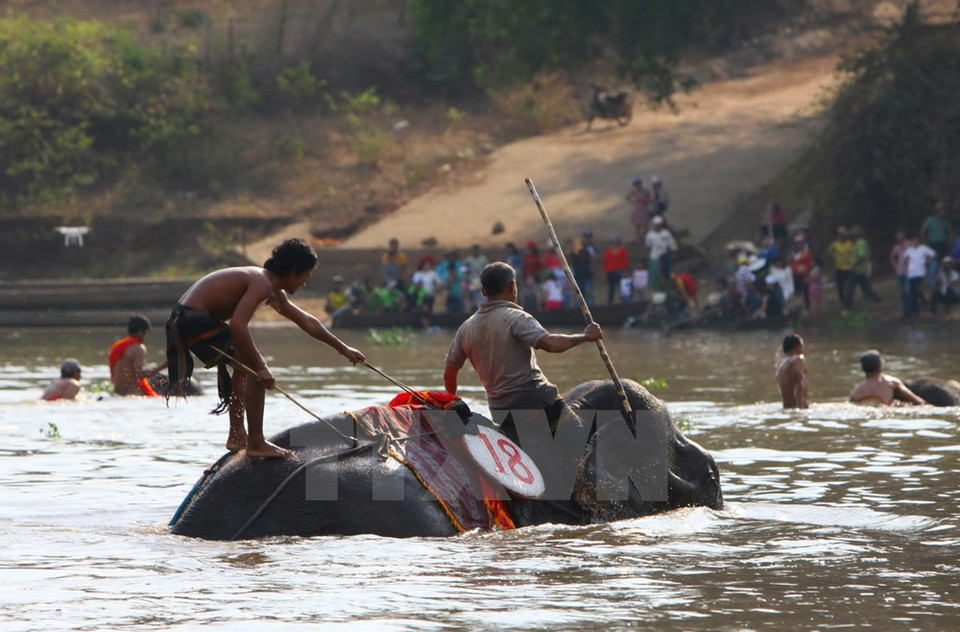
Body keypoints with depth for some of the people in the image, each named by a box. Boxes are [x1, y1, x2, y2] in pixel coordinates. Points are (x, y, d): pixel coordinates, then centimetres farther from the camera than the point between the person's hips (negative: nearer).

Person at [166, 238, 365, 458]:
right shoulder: (261, 284, -17)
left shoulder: (274, 294, 17)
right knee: (254, 369, -12)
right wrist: (261, 367, -27)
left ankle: (237, 436, 32)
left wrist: (342, 349, 37)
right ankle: (256, 444, -11)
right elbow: (238, 325, -29)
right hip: (195, 319, -11)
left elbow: (306, 322, 30)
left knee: (246, 365, 27)